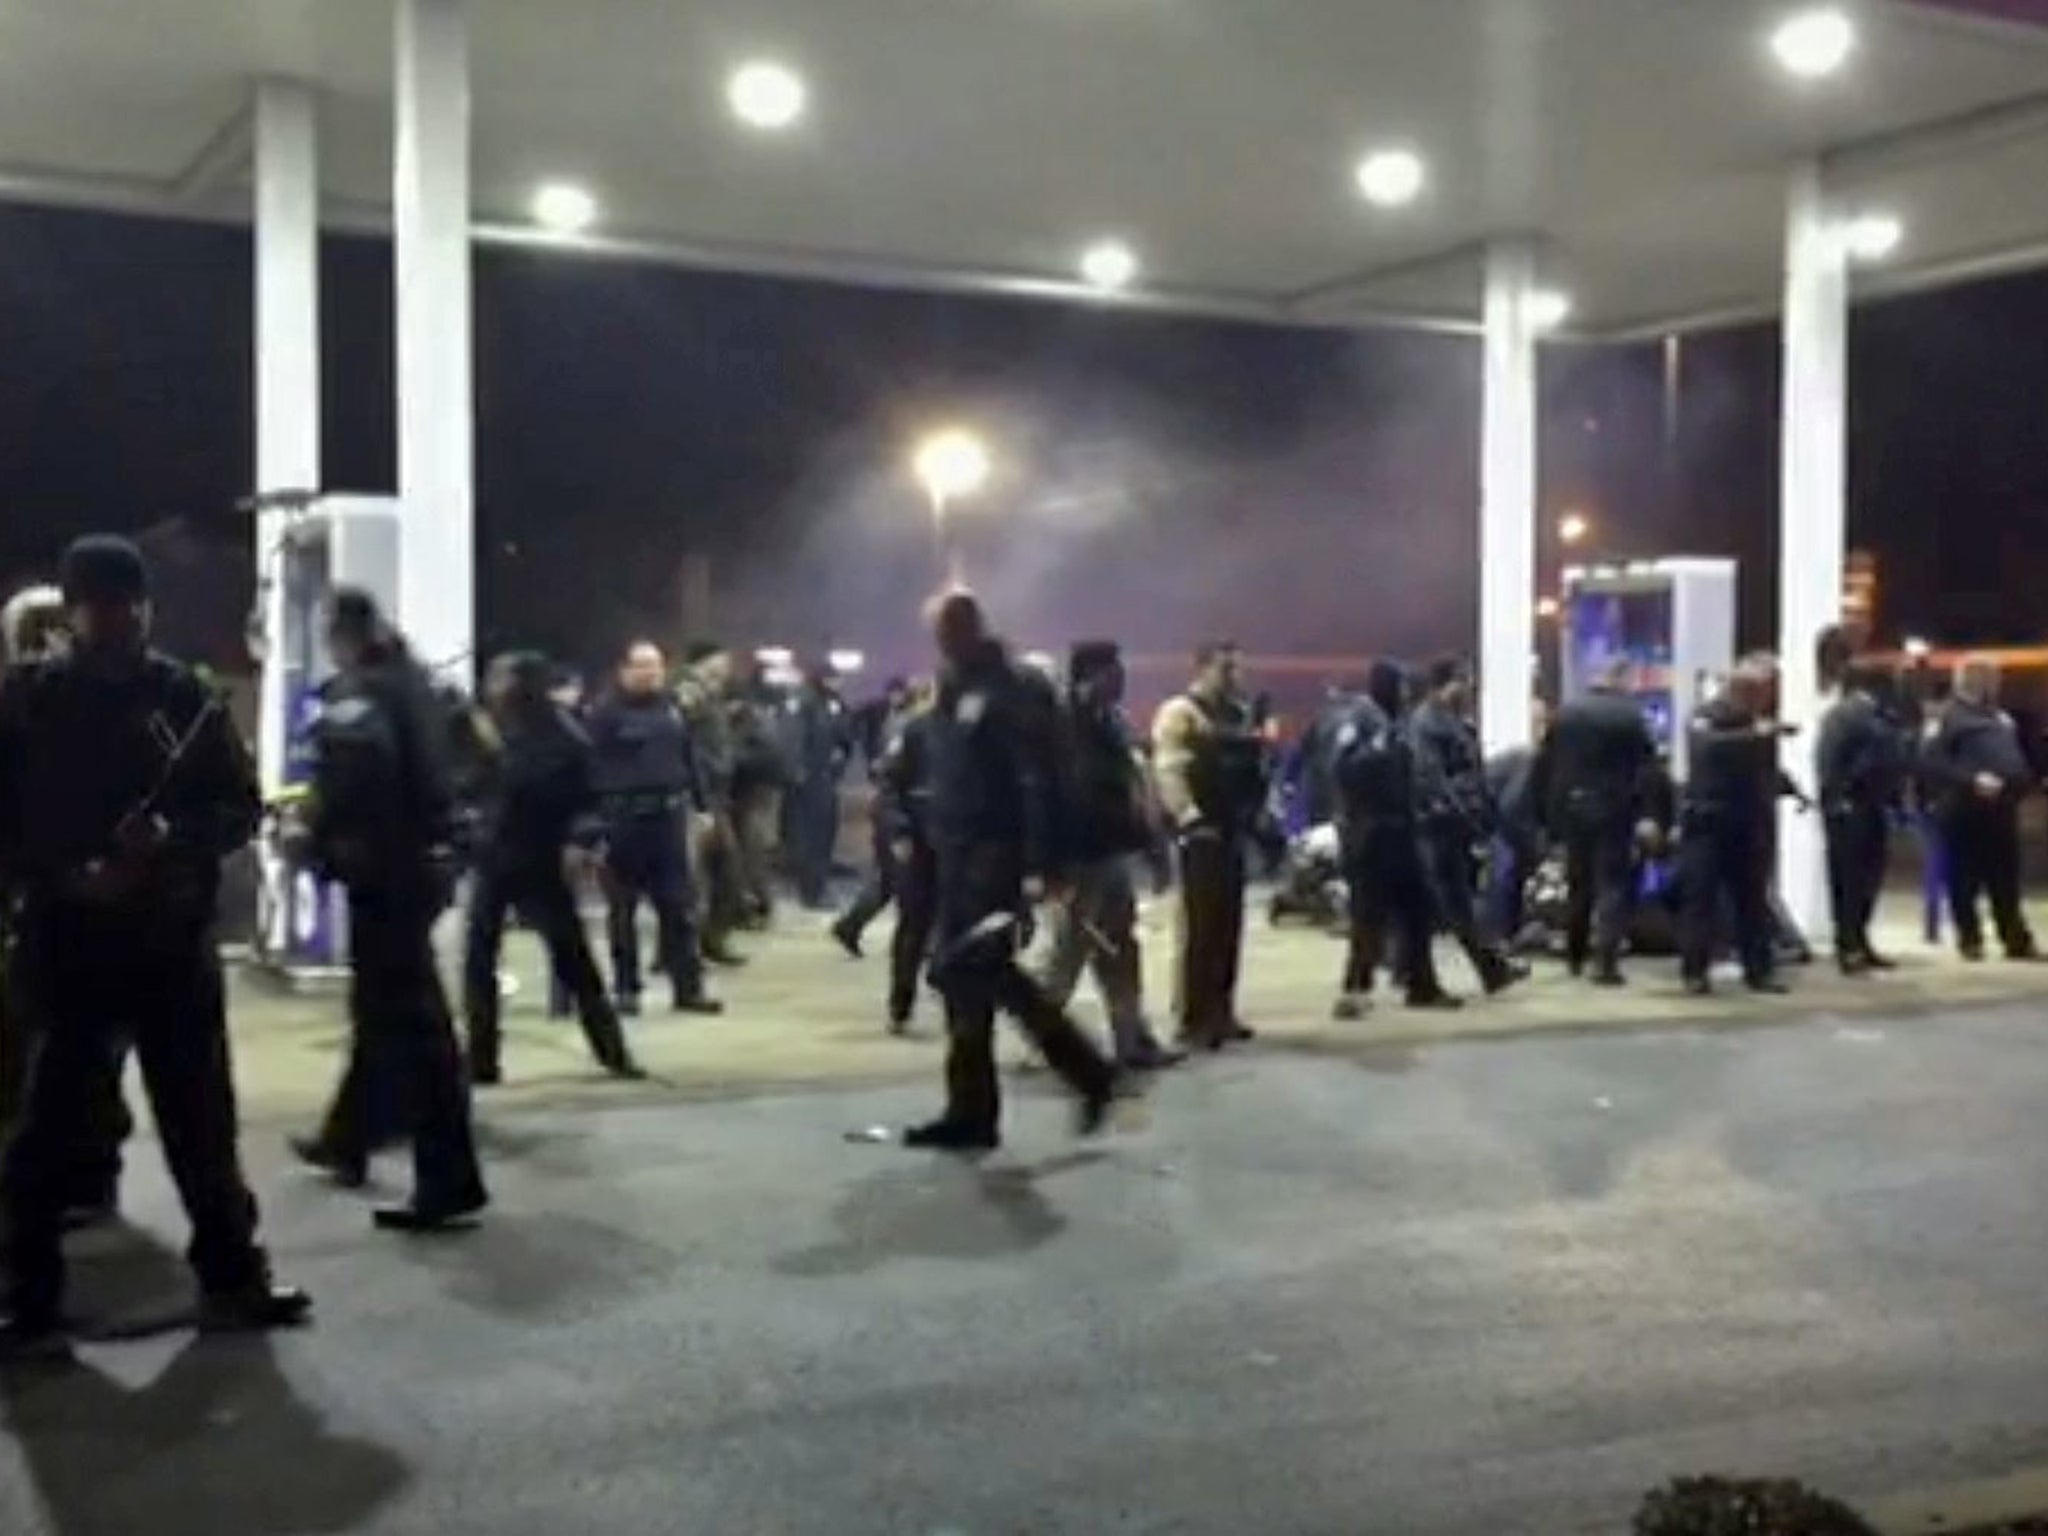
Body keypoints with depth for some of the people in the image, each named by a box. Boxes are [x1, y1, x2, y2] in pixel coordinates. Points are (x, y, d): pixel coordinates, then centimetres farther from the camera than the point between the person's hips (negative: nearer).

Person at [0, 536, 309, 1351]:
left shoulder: (185, 694, 2)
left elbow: (241, 807, 3)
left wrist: (174, 837, -16)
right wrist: (65, 878, -17)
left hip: (173, 942, 2)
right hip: (66, 942, -2)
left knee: (201, 1121, 11)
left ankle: (231, 1278, 24)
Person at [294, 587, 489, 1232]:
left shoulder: (357, 694, -12)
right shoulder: (414, 683, 16)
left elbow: (352, 779, -25)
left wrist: (323, 845, -14)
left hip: (383, 867, -9)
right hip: (424, 860, 9)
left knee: (411, 1019, -9)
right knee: (386, 1007, 21)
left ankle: (450, 1180, -9)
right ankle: (348, 1139, 37)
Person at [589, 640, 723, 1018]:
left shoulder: (673, 710, 11)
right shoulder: (608, 714, -6)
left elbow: (690, 760, 16)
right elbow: (592, 769, -10)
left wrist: (700, 805, 12)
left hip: (667, 817, 4)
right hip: (623, 820, -4)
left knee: (680, 907, 4)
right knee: (623, 909, 6)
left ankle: (689, 987, 9)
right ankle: (626, 988, 15)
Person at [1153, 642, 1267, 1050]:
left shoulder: (1241, 715, 18)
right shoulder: (1179, 713, -7)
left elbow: (1254, 770, 24)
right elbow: (1168, 772, -16)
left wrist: (1257, 812, 8)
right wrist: (1189, 817, -24)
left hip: (1233, 833, 8)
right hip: (1201, 834, -8)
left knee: (1228, 926, 10)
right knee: (1200, 927, -7)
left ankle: (1221, 1012, 18)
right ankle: (1194, 1019, -3)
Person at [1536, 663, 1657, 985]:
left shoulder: (1565, 714, 7)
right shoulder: (1631, 715, -6)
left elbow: (1545, 765, 6)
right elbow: (1646, 767, -12)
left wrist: (1548, 810, 11)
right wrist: (1646, 814, -13)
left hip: (1572, 809, 4)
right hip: (1613, 811, -4)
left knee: (1578, 885, 17)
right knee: (1612, 886, -3)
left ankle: (1575, 956, 28)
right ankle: (1605, 962, -13)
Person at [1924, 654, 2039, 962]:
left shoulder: (2001, 717, 19)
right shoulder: (1949, 717, -5)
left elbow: (2017, 759, 28)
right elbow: (1932, 763, -16)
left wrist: (2021, 785, 10)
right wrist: (1972, 780, -22)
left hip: (2001, 809, 7)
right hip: (1965, 810, -7)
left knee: (2006, 880, 9)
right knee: (1965, 881, 0)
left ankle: (2017, 940, 13)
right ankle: (1970, 940, 9)